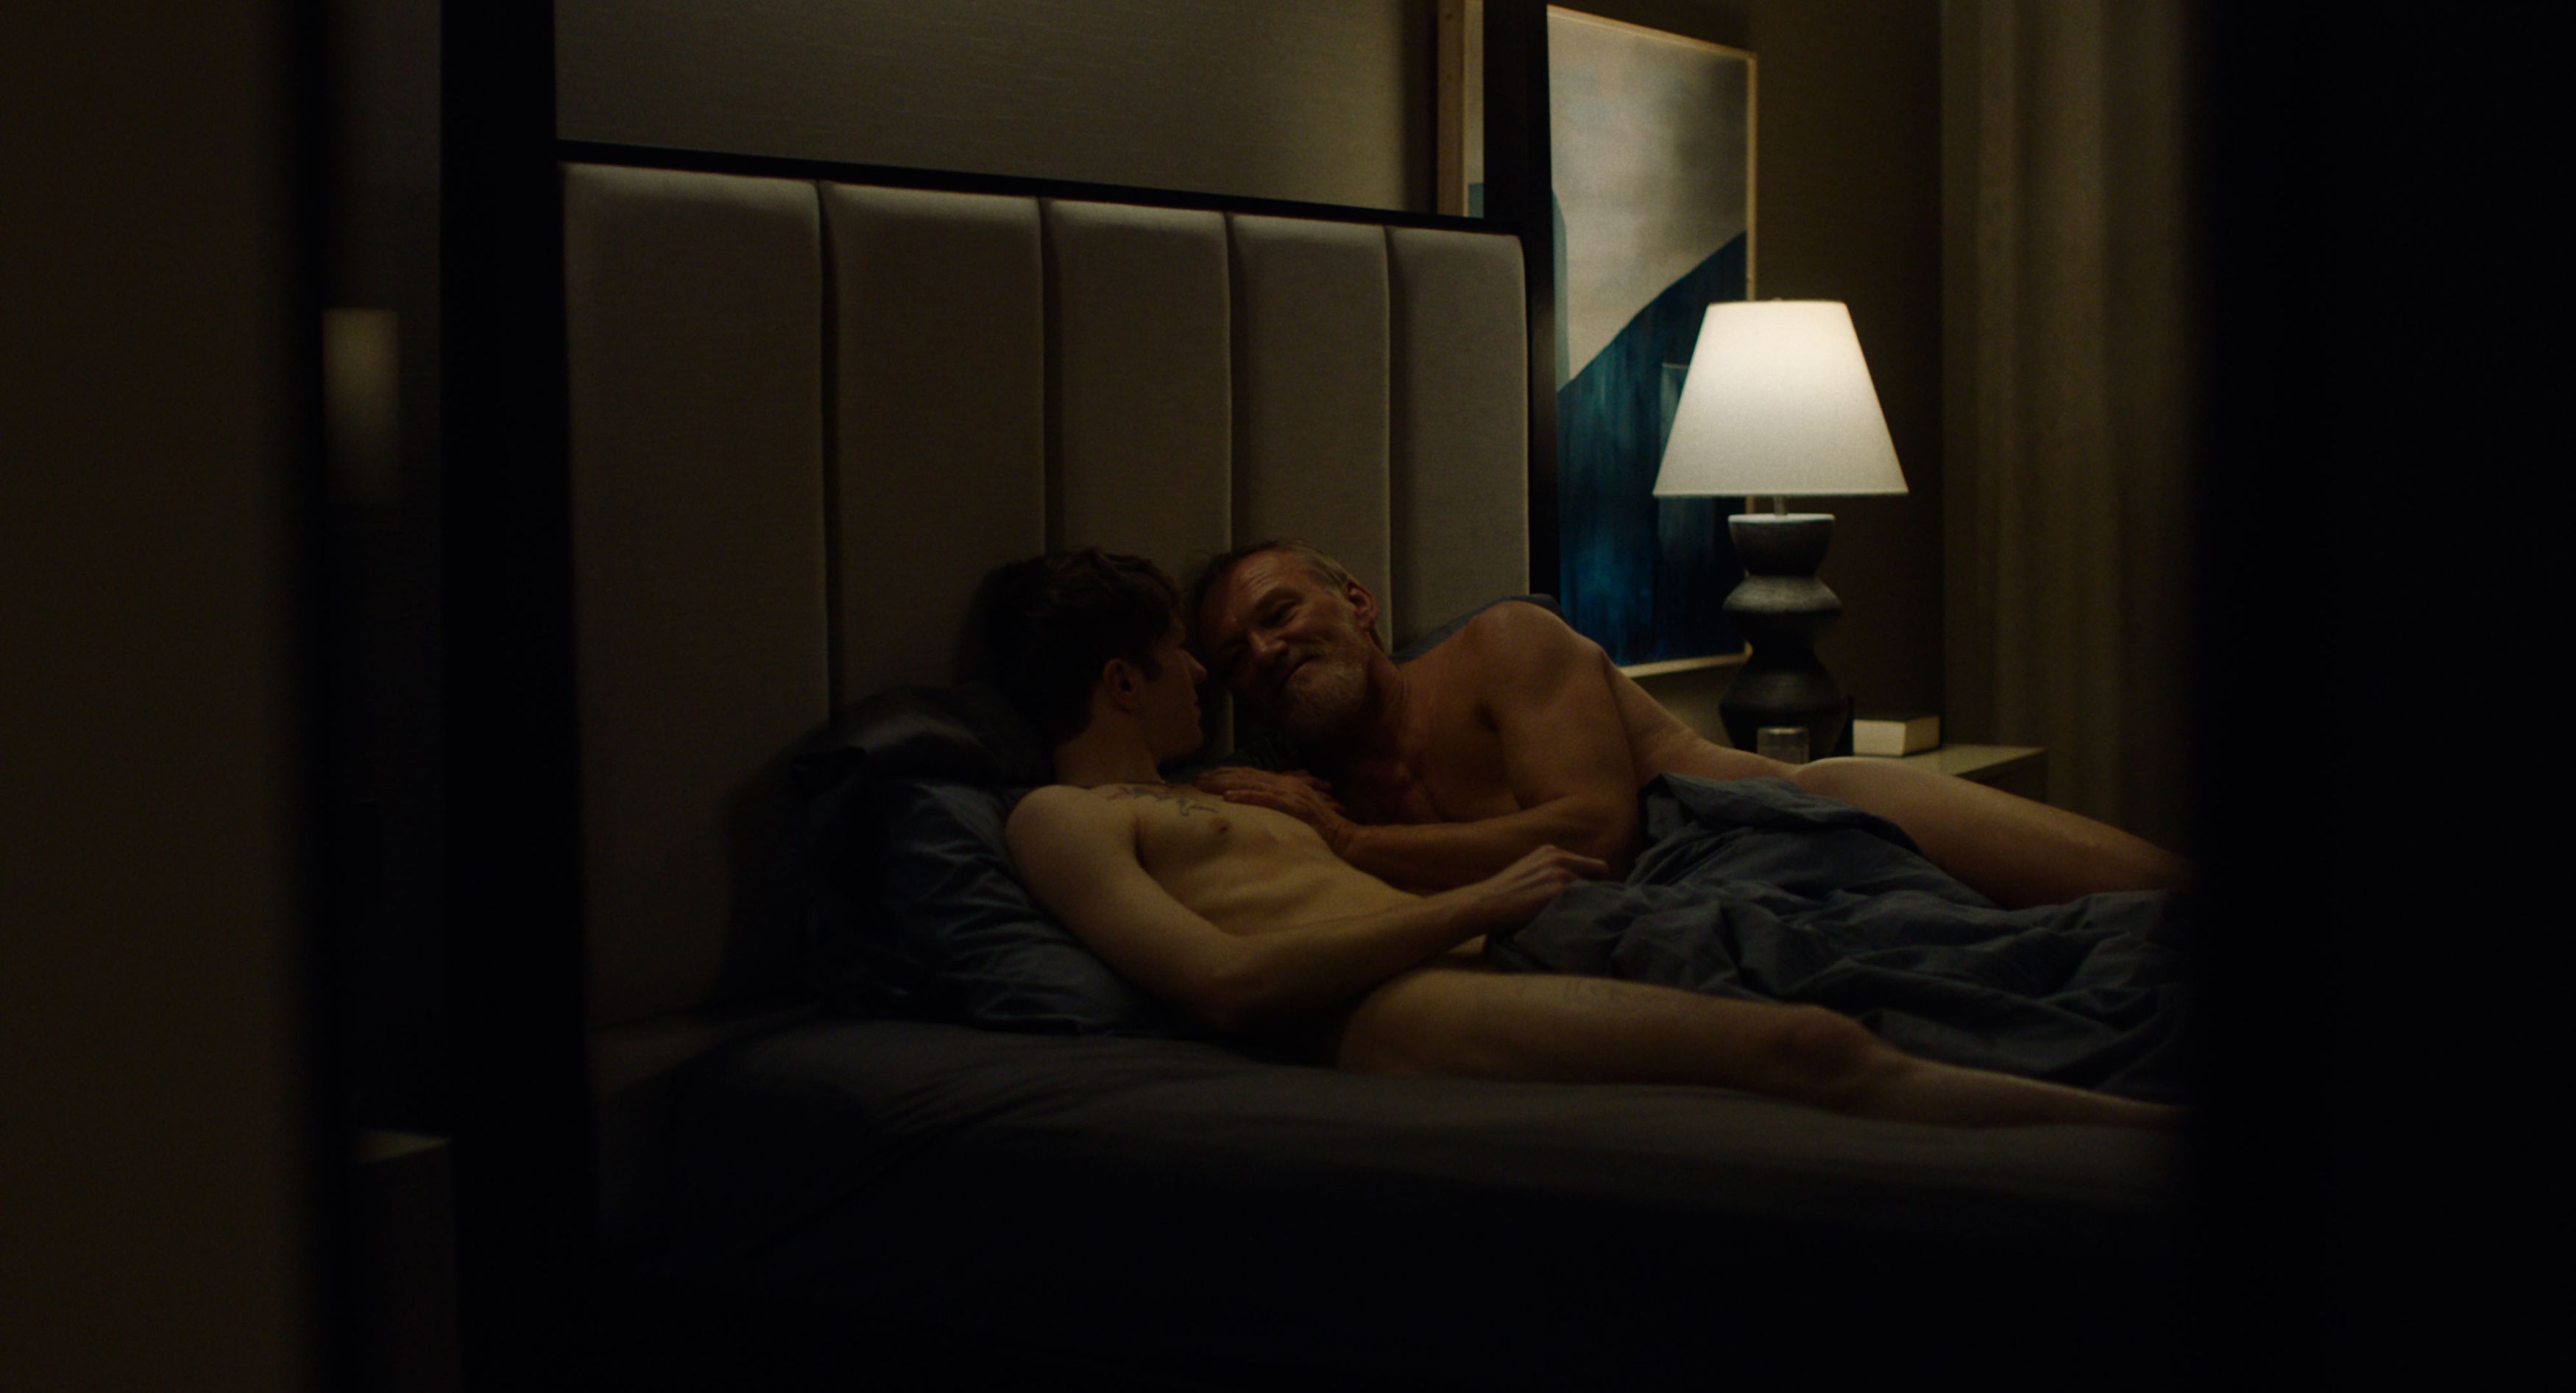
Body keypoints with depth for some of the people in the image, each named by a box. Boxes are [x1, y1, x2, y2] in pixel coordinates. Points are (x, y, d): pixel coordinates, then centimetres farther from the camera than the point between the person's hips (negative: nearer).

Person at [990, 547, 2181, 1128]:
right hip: (1377, 1017, -9)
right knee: (1809, 1049, -26)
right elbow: (1227, 979, -11)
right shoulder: (1059, 820, 7)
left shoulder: (1213, 809, 35)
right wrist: (1472, 906, -8)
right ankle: (2151, 1137, -31)